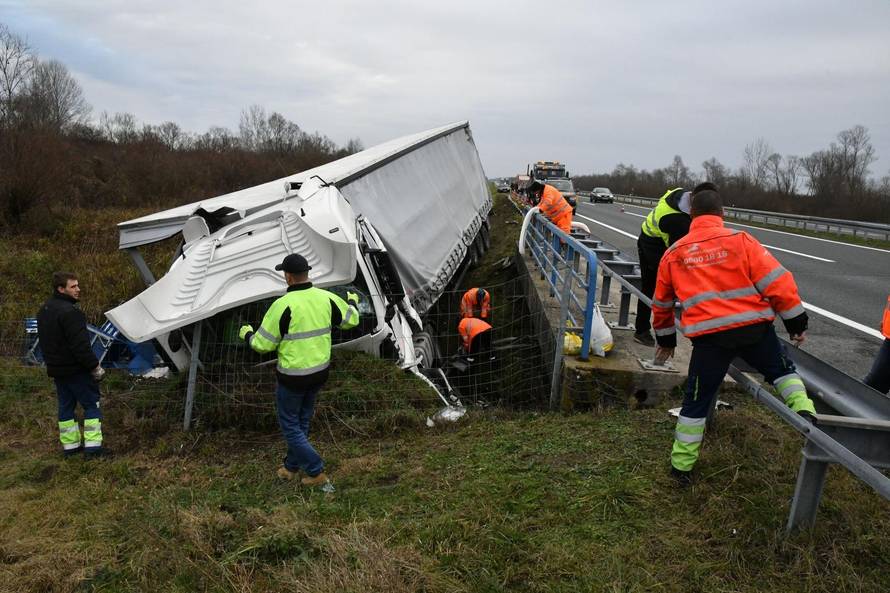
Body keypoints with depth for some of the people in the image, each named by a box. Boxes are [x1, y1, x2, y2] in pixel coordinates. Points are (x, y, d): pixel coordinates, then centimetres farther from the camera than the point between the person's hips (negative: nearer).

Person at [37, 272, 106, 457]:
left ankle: (70, 445, 21)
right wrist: (95, 366, -18)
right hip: (75, 370, -9)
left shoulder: (44, 311, 12)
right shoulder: (69, 312, -22)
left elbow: (45, 342, 19)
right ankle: (92, 445, -4)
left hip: (56, 370, 9)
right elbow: (80, 345, -24)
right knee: (91, 404, -2)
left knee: (66, 406, 15)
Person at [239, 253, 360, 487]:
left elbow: (263, 344, -15)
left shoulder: (283, 305, -22)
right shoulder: (326, 297, -6)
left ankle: (316, 472, 13)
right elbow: (351, 320, 9)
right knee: (302, 421, 24)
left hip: (293, 377, -6)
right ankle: (291, 466, 40)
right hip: (320, 371, 6)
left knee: (290, 425, 12)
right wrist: (353, 301, 30)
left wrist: (247, 334, 7)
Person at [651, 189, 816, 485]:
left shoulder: (674, 253, 12)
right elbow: (776, 281, -2)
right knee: (781, 370, 28)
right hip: (754, 327, 0)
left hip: (708, 336, 1)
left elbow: (661, 302, 22)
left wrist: (665, 338, 36)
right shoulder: (740, 240, 3)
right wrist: (796, 320, 8)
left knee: (697, 400, 13)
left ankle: (682, 464, 19)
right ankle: (803, 410, 7)